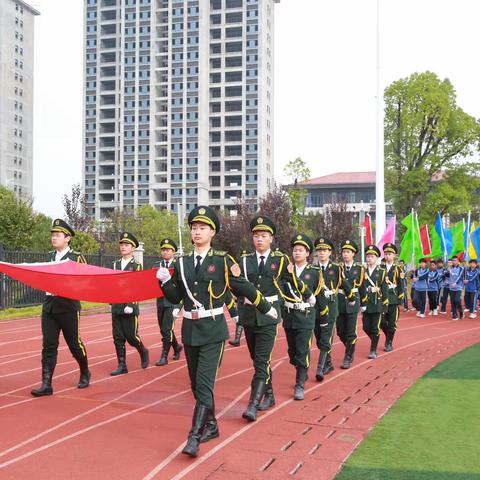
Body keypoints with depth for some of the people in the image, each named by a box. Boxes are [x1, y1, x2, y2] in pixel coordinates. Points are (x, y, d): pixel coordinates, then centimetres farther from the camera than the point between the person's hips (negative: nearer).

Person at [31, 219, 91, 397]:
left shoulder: (77, 257, -4)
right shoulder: (50, 256, 10)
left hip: (68, 307, -4)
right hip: (49, 306, 4)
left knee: (74, 343, 6)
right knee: (48, 346, -1)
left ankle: (85, 373, 30)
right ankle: (46, 384, -1)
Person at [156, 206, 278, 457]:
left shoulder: (222, 261, -6)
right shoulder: (181, 263, 6)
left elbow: (244, 288, 3)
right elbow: (176, 298, 11)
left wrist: (267, 308, 11)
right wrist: (164, 281, -7)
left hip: (213, 330, -5)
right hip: (189, 329, 5)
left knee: (204, 383, -12)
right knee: (196, 383, 13)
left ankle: (194, 437, -13)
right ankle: (211, 426, 30)